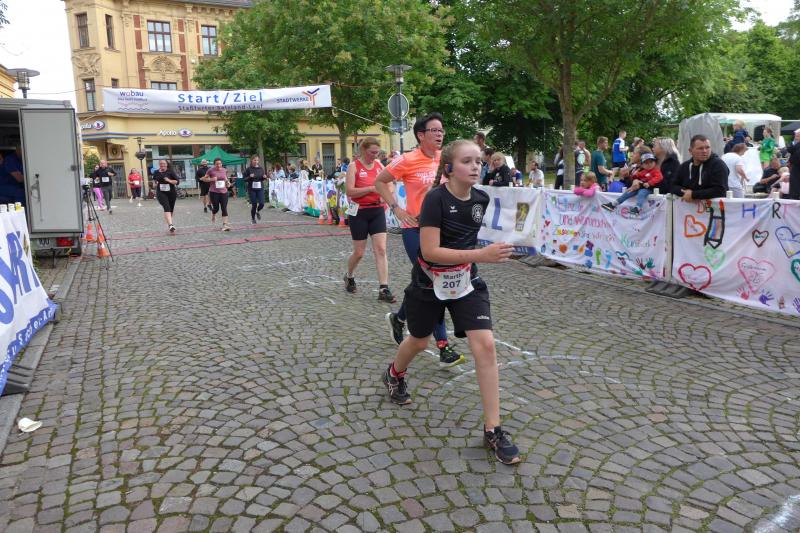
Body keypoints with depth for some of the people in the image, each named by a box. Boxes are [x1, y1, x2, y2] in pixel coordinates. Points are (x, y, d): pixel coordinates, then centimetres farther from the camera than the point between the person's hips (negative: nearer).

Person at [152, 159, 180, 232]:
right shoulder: (156, 172, 5)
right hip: (161, 193, 0)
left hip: (171, 193, 1)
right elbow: (154, 179, 26)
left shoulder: (170, 171, -3)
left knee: (171, 209, 14)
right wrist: (154, 184, 6)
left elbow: (177, 181, -7)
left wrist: (169, 180, -22)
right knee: (166, 207, -21)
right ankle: (170, 225, -35)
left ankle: (168, 222, 42)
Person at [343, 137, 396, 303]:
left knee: (381, 249, -7)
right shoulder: (354, 166, -7)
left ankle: (384, 289, -7)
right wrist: (372, 188, -22)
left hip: (377, 211, 4)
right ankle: (349, 276, 36)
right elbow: (349, 191, -16)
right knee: (359, 252, 6)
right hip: (359, 213, -3)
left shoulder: (379, 165, 6)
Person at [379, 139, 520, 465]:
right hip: (430, 282, -3)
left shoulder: (481, 199, -4)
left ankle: (493, 430, -1)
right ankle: (394, 375, 54)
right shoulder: (436, 199, -21)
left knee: (485, 345, -11)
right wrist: (480, 255, -35)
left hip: (466, 281, 3)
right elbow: (430, 250, -29)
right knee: (419, 341, 17)